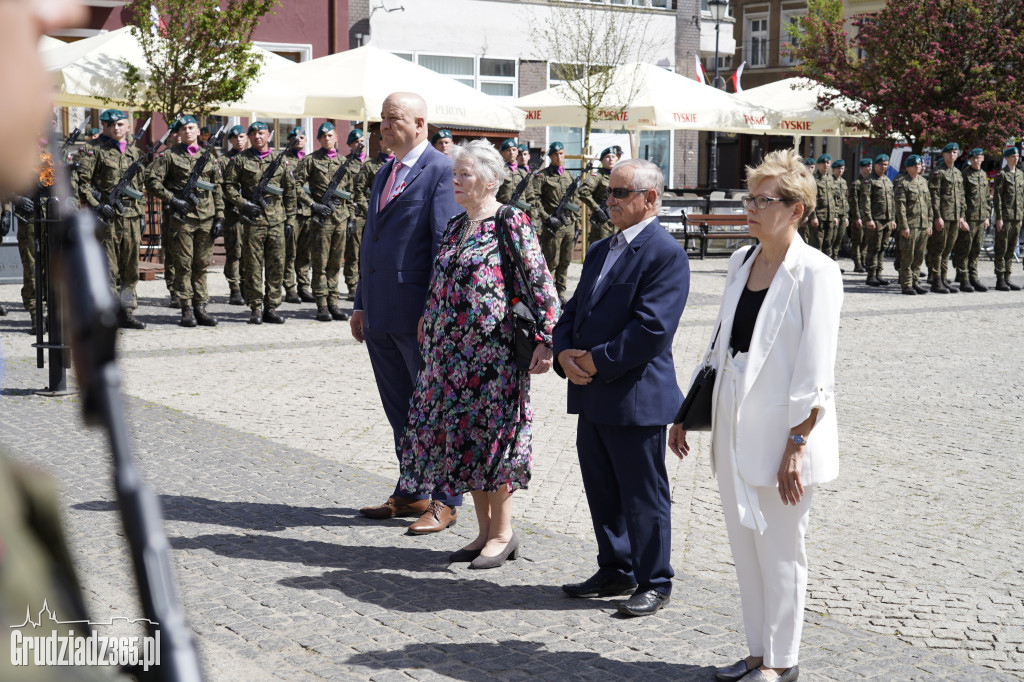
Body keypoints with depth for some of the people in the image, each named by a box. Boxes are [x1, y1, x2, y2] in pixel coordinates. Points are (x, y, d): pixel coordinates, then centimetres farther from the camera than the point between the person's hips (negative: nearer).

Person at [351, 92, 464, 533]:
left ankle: (443, 501, 10)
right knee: (400, 411, 14)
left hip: (417, 313, -8)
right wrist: (360, 304, 18)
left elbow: (446, 245, -14)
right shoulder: (384, 174, 18)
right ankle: (411, 494, 24)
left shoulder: (440, 171, -8)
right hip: (381, 314, 8)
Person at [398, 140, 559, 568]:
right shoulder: (455, 227, 14)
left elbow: (541, 284, -12)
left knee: (491, 434, -2)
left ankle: (503, 532, 9)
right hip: (452, 352, 8)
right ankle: (485, 530, 19)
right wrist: (429, 335, 20)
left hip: (493, 351, -7)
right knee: (463, 435, 9)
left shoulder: (511, 223, -8)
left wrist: (547, 340, -17)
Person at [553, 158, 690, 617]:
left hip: (636, 396, -8)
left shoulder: (666, 254, -13)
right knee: (602, 491, 17)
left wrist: (597, 362, -17)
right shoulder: (601, 250, 15)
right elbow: (574, 312, 16)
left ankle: (654, 583, 16)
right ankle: (615, 571, 31)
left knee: (643, 496, 3)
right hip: (592, 395, 9)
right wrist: (564, 354, -4)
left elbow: (651, 330, -21)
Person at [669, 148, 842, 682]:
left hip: (780, 433, -7)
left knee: (778, 550, 3)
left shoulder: (815, 272, -11)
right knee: (744, 546, 13)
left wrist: (796, 446, -18)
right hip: (733, 427, 7)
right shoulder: (741, 262, 10)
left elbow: (816, 372, -14)